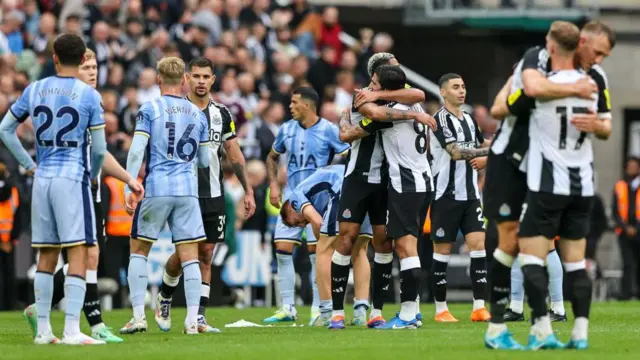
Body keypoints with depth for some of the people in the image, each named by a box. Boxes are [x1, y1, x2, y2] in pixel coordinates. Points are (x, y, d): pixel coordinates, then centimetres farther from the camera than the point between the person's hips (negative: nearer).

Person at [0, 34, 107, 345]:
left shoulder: (34, 91, 6)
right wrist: (93, 175, 15)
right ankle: (72, 330, -13)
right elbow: (99, 148, -4)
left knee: (46, 256, 11)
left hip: (42, 179, 5)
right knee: (78, 253, -5)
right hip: (73, 179, -5)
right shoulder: (89, 95, -5)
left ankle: (43, 329, 12)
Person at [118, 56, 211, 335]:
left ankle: (138, 315, 3)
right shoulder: (198, 114, 10)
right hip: (187, 191, 3)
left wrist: (128, 189, -10)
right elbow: (205, 161, 16)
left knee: (139, 250, 9)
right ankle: (192, 320, -2)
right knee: (189, 255, 3)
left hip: (155, 189, -2)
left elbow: (136, 151, -10)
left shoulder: (150, 110, -1)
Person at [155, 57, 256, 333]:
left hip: (213, 196, 3)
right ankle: (164, 299, 22)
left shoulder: (222, 114, 9)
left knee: (206, 255, 1)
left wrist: (248, 191, 9)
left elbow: (235, 155, 14)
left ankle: (198, 318, 2)